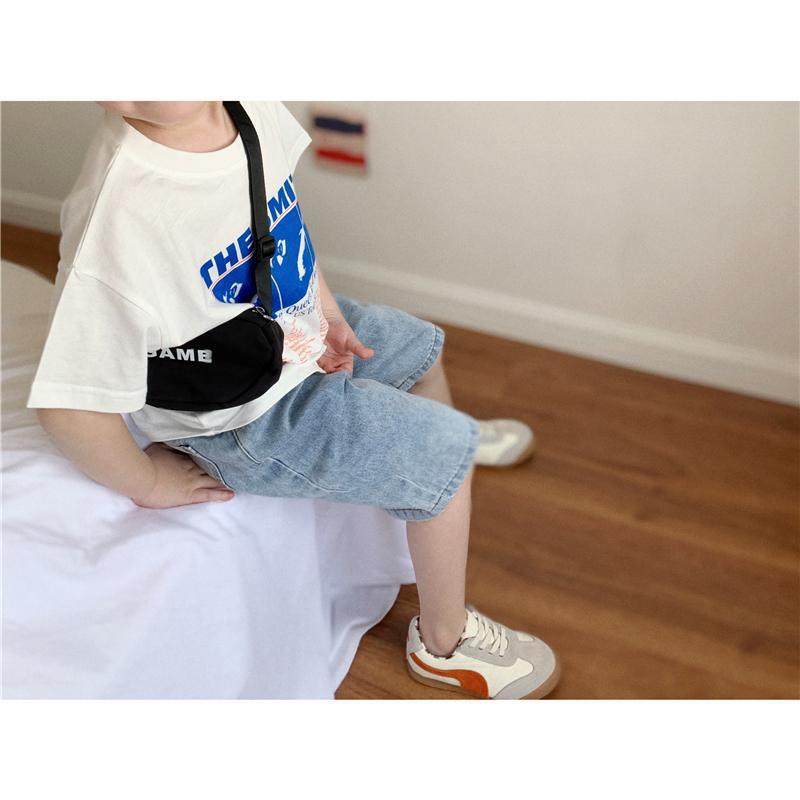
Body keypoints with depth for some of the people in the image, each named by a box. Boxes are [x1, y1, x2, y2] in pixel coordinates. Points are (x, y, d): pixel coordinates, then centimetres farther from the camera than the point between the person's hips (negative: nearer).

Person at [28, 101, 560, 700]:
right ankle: (444, 642, 21)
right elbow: (70, 409, -36)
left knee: (419, 346, 27)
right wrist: (149, 485, -20)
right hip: (245, 418, -8)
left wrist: (326, 310, 0)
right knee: (443, 459, -6)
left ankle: (453, 436, 66)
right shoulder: (118, 223, -41)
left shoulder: (246, 104, -17)